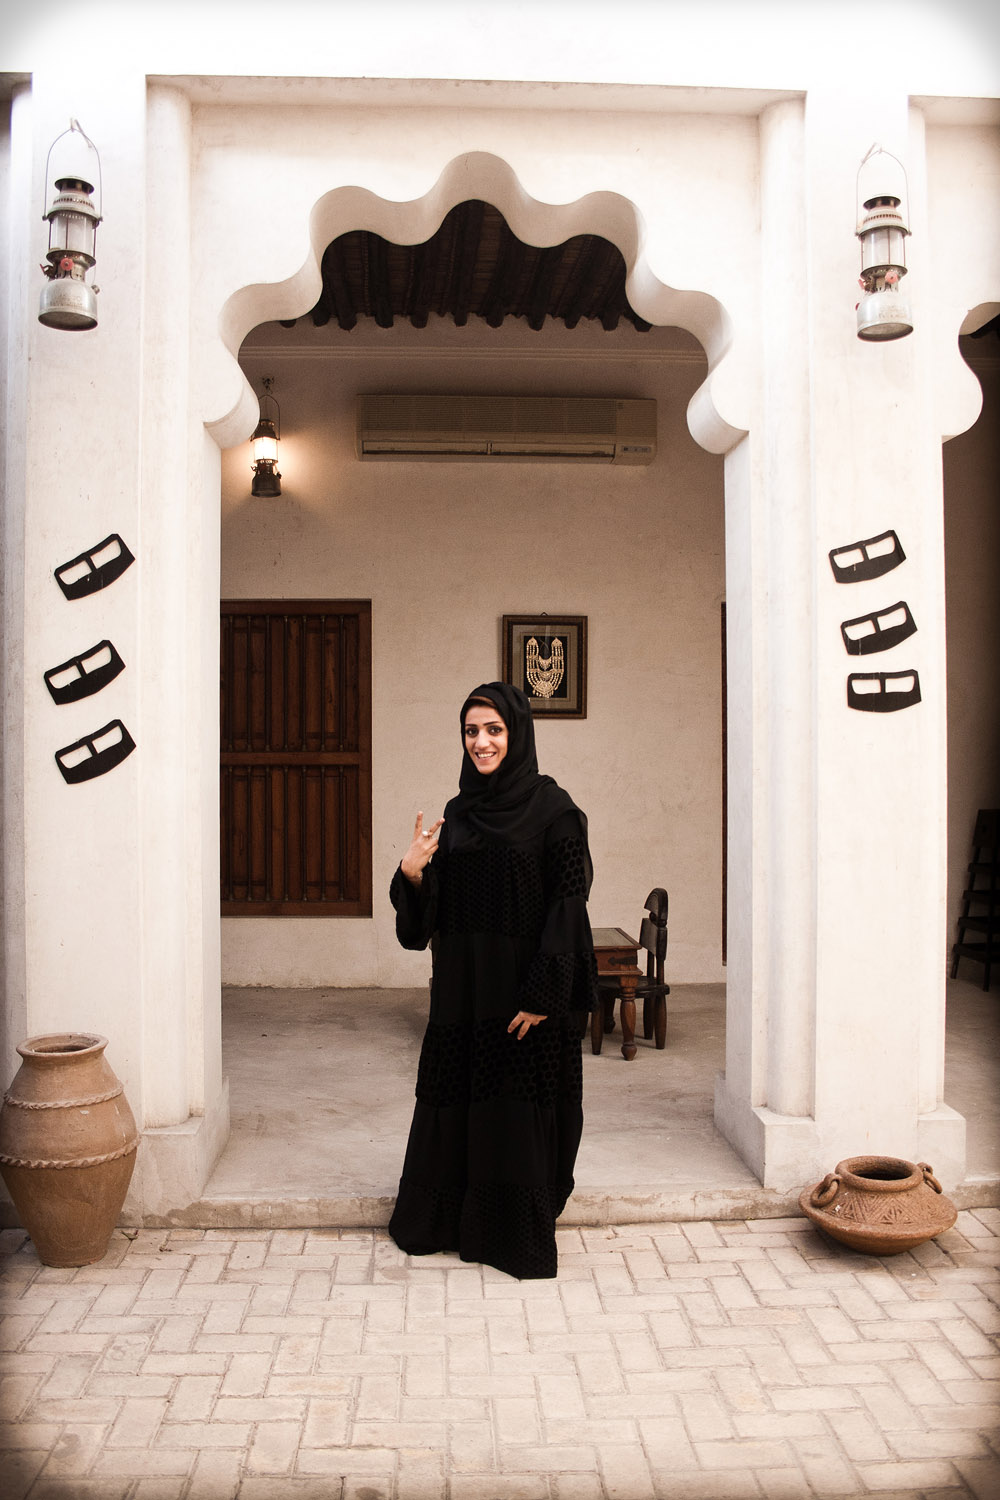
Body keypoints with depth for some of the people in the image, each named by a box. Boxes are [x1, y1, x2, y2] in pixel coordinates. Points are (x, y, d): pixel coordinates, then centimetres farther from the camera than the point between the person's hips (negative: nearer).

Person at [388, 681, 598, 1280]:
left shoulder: (552, 809, -8)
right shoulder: (457, 814, 10)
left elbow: (568, 906, -12)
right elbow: (436, 912, 11)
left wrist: (542, 996, -18)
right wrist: (413, 873, -11)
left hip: (527, 993, -5)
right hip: (462, 994, 6)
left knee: (521, 1112, 3)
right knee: (455, 1105, 12)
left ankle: (522, 1236, 19)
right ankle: (449, 1222, 29)